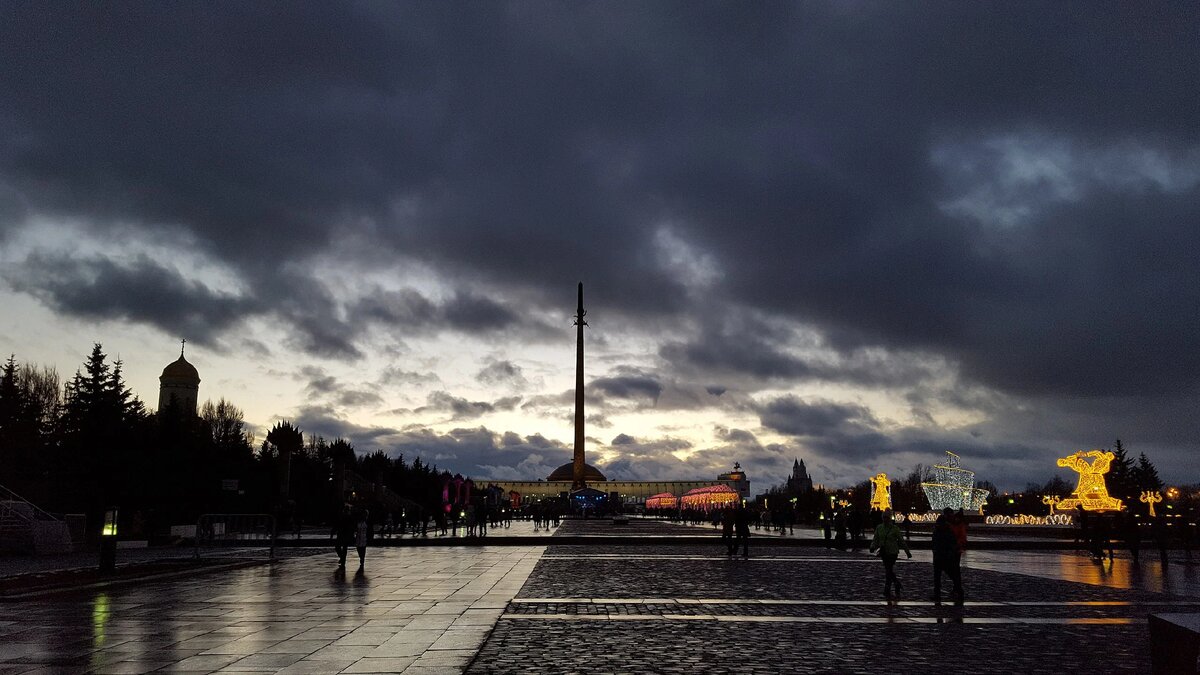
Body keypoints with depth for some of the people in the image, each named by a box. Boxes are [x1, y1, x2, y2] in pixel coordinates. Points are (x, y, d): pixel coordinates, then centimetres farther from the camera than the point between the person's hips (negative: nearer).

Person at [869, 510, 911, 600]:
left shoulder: (895, 528, -8)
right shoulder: (879, 528, 3)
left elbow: (901, 540, -2)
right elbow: (875, 540, 3)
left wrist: (907, 552, 3)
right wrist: (873, 547, -16)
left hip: (892, 552, -5)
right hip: (883, 552, 5)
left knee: (888, 572, -9)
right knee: (888, 571, 14)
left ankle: (887, 592, -4)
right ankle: (897, 584, 37)